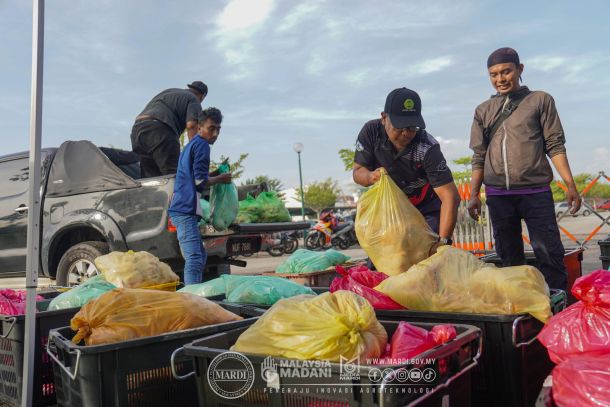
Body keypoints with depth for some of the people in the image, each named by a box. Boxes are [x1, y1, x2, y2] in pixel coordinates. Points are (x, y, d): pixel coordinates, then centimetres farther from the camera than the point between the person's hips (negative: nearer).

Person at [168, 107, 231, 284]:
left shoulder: (191, 144, 24)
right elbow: (200, 180, -15)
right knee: (194, 259, -15)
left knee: (200, 256, 17)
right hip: (186, 210, -11)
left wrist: (216, 176, 19)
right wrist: (220, 179, 1)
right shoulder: (201, 144, -7)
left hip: (181, 208, 11)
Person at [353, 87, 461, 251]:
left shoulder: (427, 147, -29)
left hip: (426, 212, -3)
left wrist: (443, 241, -40)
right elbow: (358, 172, -9)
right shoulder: (371, 132, -18)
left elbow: (450, 196, -32)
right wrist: (370, 176, -34)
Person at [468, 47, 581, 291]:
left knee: (549, 252, -5)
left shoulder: (540, 100, 7)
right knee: (509, 256, 7)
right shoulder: (483, 111, 13)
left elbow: (555, 146, 3)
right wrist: (474, 195, 7)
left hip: (535, 191, -2)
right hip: (497, 195, 3)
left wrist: (570, 185, -6)